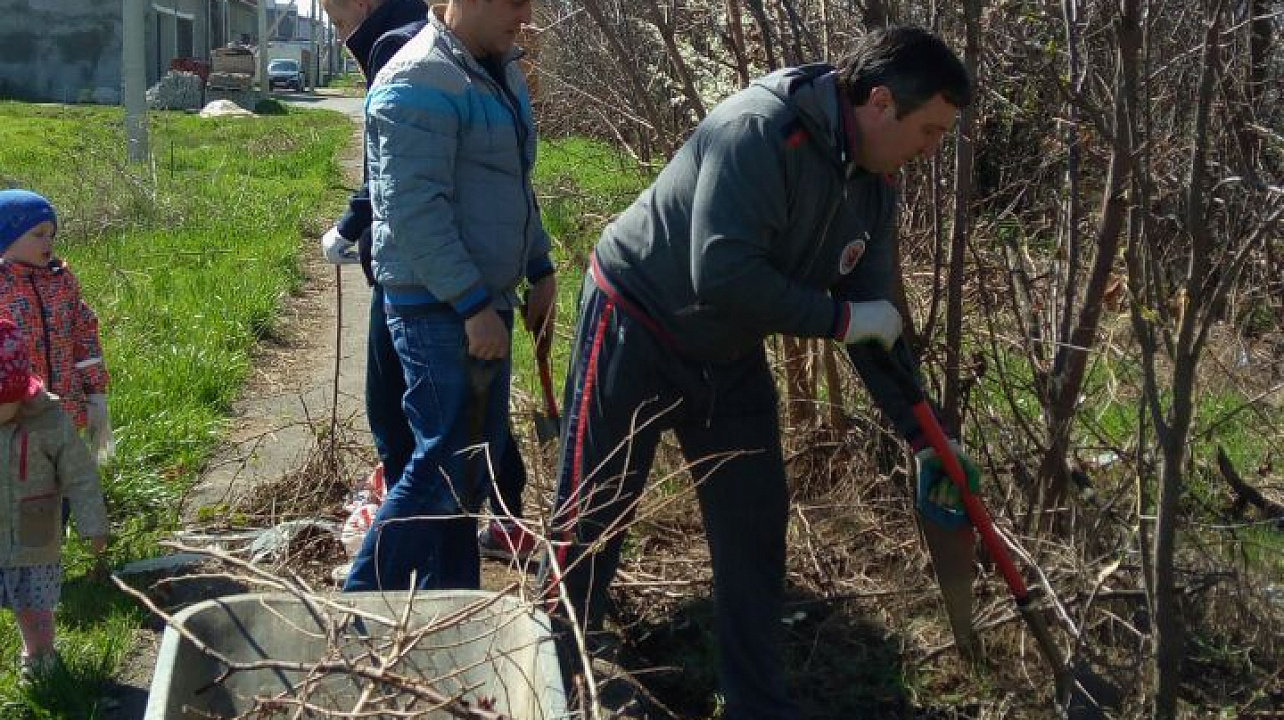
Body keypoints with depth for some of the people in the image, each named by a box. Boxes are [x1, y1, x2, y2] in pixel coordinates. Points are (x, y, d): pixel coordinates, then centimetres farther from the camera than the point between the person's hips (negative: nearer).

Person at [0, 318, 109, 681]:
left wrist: (94, 526, -7)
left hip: (32, 545, -1)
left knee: (34, 610, 15)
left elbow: (80, 478, -10)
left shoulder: (51, 422, -16)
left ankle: (39, 656, 42)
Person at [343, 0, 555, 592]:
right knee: (445, 462, -7)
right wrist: (474, 304, -24)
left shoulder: (500, 71, 13)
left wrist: (540, 271, 16)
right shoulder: (419, 84, -18)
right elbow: (415, 211, -23)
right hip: (439, 306, -9)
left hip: (484, 299, 9)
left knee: (477, 458, 13)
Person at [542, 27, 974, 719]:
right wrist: (839, 317, -28)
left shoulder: (872, 188, -4)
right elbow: (722, 274, -38)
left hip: (729, 357, 7)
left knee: (755, 526, 8)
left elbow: (876, 319, 3)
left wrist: (923, 433, 0)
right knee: (594, 510, 6)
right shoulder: (761, 129, -30)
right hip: (635, 327, -7)